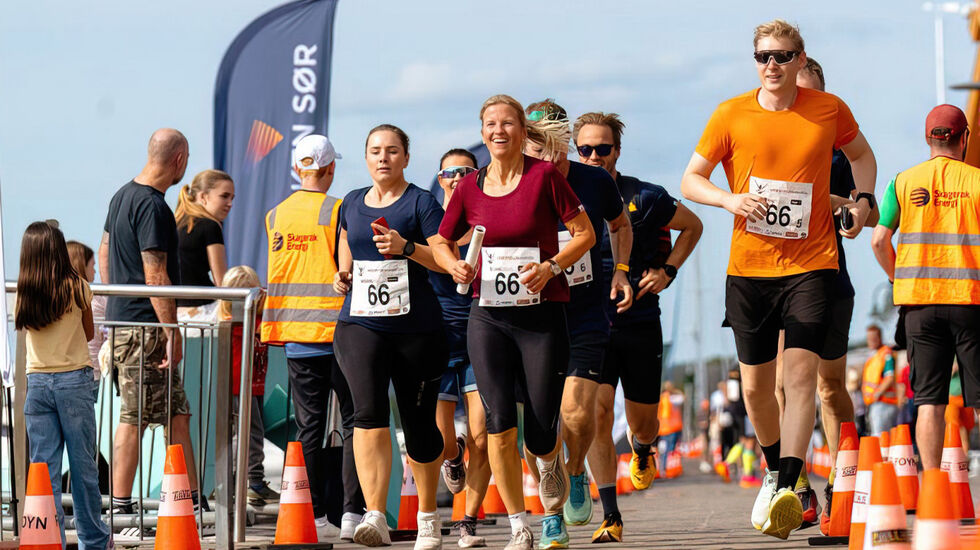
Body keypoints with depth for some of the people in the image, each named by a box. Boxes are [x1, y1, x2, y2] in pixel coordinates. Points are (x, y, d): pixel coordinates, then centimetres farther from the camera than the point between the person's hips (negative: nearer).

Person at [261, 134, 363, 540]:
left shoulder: (275, 216, 7)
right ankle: (352, 513, -5)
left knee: (308, 428, 7)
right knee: (354, 422, 3)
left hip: (295, 334, 4)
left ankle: (315, 517, 3)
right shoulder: (337, 212, -8)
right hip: (337, 329, -4)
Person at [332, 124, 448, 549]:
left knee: (418, 423, 6)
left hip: (416, 326, -2)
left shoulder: (420, 202, 1)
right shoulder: (352, 203, 15)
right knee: (369, 412, -19)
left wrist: (407, 247, -21)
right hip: (360, 323, 2)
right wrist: (343, 275, 9)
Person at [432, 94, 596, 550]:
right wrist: (454, 265, -5)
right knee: (499, 422, -10)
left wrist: (551, 266, -15)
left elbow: (585, 233, -1)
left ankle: (554, 513, 30)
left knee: (540, 436, -3)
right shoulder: (470, 188, 6)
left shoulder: (544, 176, -4)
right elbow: (441, 243, 17)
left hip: (542, 315, -2)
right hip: (488, 316, 3)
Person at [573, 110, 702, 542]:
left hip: (640, 322, 0)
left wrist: (669, 271, 3)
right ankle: (610, 517, -12)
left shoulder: (644, 198, -5)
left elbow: (692, 227, 12)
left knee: (643, 422, 10)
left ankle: (642, 451, 50)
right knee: (597, 410, -16)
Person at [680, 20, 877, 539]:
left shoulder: (829, 110, 2)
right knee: (755, 385, 7)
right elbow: (690, 179, 4)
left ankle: (788, 490, -23)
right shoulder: (731, 116, -1)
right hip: (748, 267, 1)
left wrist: (863, 198, 4)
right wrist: (730, 199, -15)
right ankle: (774, 470, 33)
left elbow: (861, 153, 22)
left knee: (801, 370, -17)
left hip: (810, 265, -1)